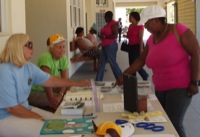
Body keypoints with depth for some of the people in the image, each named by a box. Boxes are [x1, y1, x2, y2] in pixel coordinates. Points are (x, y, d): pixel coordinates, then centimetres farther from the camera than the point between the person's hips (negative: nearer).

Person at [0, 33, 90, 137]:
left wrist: (77, 84, 7)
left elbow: (51, 80, 10)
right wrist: (39, 118, -14)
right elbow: (11, 107, -23)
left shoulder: (29, 67, 3)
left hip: (23, 109, 9)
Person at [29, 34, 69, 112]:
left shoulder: (63, 58, -3)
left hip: (51, 88, 8)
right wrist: (52, 100, -36)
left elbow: (64, 79, -9)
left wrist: (60, 95, -26)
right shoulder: (45, 58, -25)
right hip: (35, 92, -8)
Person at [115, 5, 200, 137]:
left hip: (180, 86, -6)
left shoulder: (179, 30, -13)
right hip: (160, 89, 6)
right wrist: (124, 75, 11)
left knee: (174, 124, -12)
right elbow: (141, 60, 16)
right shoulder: (151, 40, 7)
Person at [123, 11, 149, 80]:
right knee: (131, 63, 8)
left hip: (137, 46, -8)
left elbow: (141, 38, -15)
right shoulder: (130, 26, 12)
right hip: (131, 46, 8)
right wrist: (126, 36, 2)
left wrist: (141, 49, -19)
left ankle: (145, 75, 15)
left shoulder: (139, 26, -11)